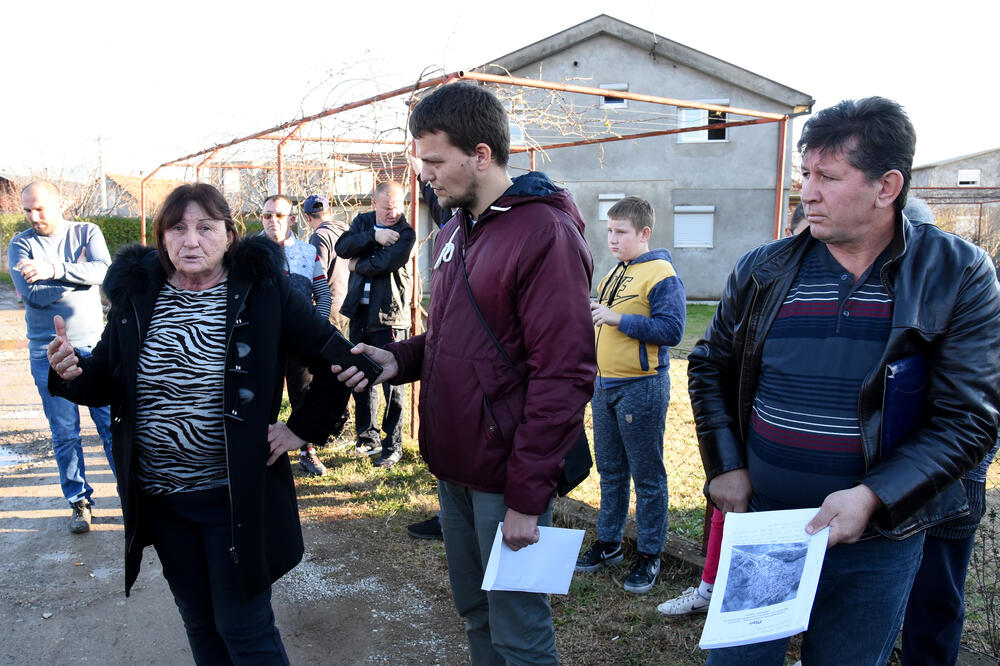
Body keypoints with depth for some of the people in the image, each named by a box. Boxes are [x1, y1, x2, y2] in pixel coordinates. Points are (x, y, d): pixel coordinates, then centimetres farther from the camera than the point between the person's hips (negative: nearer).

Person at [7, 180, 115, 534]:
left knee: (113, 424, 4)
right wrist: (79, 273, -9)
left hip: (94, 347, 0)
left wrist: (54, 270, -24)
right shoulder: (20, 245, 2)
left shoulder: (87, 232, 4)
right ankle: (79, 501, 19)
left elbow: (103, 270, -15)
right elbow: (33, 294, -13)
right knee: (65, 434, 5)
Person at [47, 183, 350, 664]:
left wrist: (302, 428, -7)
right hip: (160, 496, 4)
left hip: (236, 495, -4)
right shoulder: (136, 294, 1)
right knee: (199, 621, 21)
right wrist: (73, 373, -14)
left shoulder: (264, 289, -10)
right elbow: (107, 384, 7)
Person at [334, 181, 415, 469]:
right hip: (360, 311, 6)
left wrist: (358, 265, -5)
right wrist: (373, 236, -18)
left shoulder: (406, 233, -8)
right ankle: (367, 436, 30)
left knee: (391, 382, -2)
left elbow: (384, 263, -22)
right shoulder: (362, 221, 10)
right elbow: (342, 247, -7)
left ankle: (393, 445, 10)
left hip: (389, 315, -6)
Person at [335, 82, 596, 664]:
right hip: (454, 469, 8)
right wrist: (398, 358, 0)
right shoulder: (453, 233, 11)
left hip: (507, 480, -8)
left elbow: (563, 375, -20)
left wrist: (527, 496, -19)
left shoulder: (545, 234, -16)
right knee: (474, 612, 23)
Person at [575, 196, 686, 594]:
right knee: (610, 471, 17)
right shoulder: (614, 274, 13)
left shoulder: (661, 275, -13)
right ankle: (609, 543, 30)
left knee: (646, 476, 3)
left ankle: (649, 555, 16)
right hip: (606, 385, 8)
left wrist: (618, 319, -23)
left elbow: (671, 330, -22)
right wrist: (595, 316, 6)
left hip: (642, 388, -8)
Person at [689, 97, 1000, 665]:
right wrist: (724, 466, -1)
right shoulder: (763, 270, -2)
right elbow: (711, 366, 9)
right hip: (760, 523, 2)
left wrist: (872, 497, -20)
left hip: (877, 543, -1)